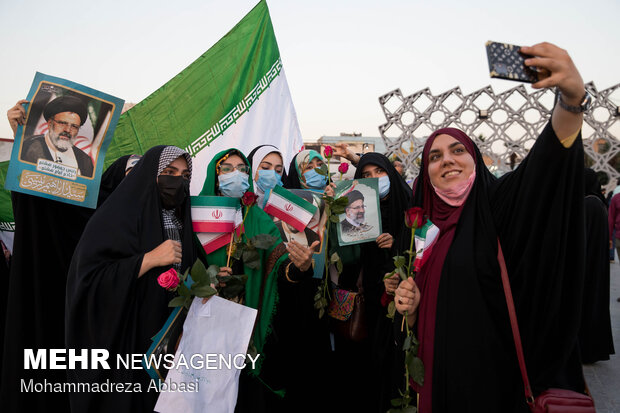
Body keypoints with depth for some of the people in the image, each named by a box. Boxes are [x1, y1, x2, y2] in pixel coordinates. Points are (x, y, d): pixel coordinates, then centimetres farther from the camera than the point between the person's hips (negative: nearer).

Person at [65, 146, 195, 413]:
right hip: (121, 339, -6)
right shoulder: (117, 217, -12)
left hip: (167, 338, 6)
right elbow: (88, 278, -21)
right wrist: (150, 258, -24)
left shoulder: (181, 220, 8)